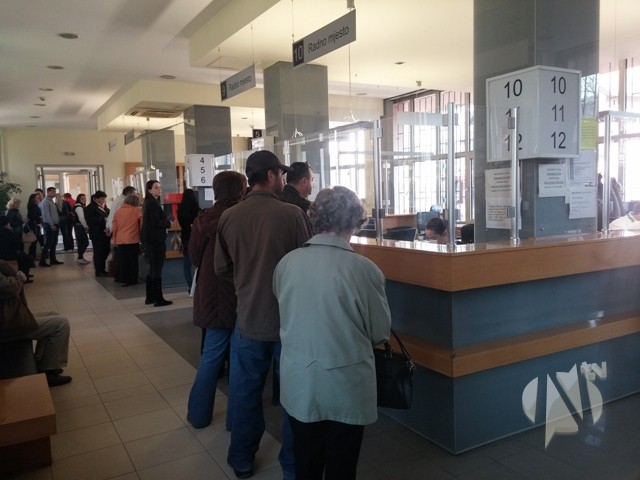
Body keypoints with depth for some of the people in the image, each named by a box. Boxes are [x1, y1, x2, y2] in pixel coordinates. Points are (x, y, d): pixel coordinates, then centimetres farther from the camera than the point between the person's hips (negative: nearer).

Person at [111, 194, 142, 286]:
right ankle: (133, 280, 13)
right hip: (133, 240, -2)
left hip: (120, 241, 2)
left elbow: (114, 227, 7)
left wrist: (114, 239, 13)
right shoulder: (137, 211, -3)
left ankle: (125, 280, 9)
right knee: (133, 261, 8)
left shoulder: (118, 211, 6)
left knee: (122, 262, 8)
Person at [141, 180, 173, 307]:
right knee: (157, 270, -5)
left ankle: (150, 297, 23)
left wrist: (165, 222, 7)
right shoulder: (153, 203, -15)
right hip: (155, 239, -10)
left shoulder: (148, 202, 16)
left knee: (152, 269, 16)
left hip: (150, 239, 10)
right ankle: (158, 299, 0)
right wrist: (168, 223, -7)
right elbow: (156, 222, -22)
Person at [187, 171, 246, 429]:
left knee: (211, 355, 17)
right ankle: (236, 417, 20)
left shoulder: (204, 219, -6)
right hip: (242, 297, -3)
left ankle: (199, 414, 26)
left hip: (212, 296, 3)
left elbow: (194, 256, 4)